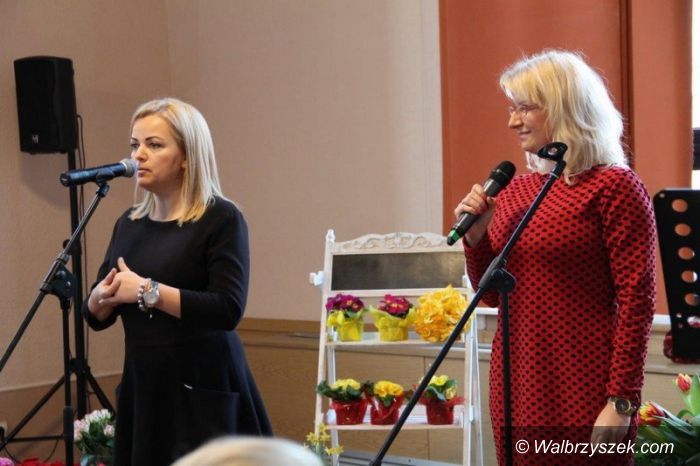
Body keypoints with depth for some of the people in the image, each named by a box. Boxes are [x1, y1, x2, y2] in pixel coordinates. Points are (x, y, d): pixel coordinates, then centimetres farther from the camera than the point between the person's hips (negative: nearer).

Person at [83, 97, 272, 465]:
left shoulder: (221, 219, -8)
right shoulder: (128, 225, 11)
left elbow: (228, 310, -19)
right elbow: (96, 317, 15)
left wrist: (148, 291, -20)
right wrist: (101, 297, -7)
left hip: (203, 392, -6)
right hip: (143, 390, 6)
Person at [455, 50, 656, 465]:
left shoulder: (614, 188, -7)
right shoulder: (514, 191, 11)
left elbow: (637, 303, -11)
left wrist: (622, 401, -16)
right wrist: (475, 235, 0)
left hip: (584, 394, -6)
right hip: (516, 384, 6)